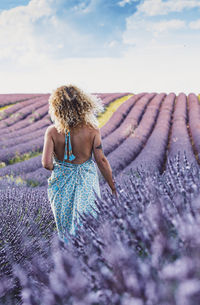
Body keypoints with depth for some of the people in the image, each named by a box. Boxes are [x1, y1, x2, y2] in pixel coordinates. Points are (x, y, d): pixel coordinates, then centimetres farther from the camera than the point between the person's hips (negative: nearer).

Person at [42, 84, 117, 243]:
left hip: (62, 182, 0)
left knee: (66, 224, 20)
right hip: (86, 182, 0)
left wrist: (55, 168, 4)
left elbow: (46, 163, -20)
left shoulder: (52, 131, -15)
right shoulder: (92, 129, -15)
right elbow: (101, 160, -13)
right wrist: (113, 187, -4)